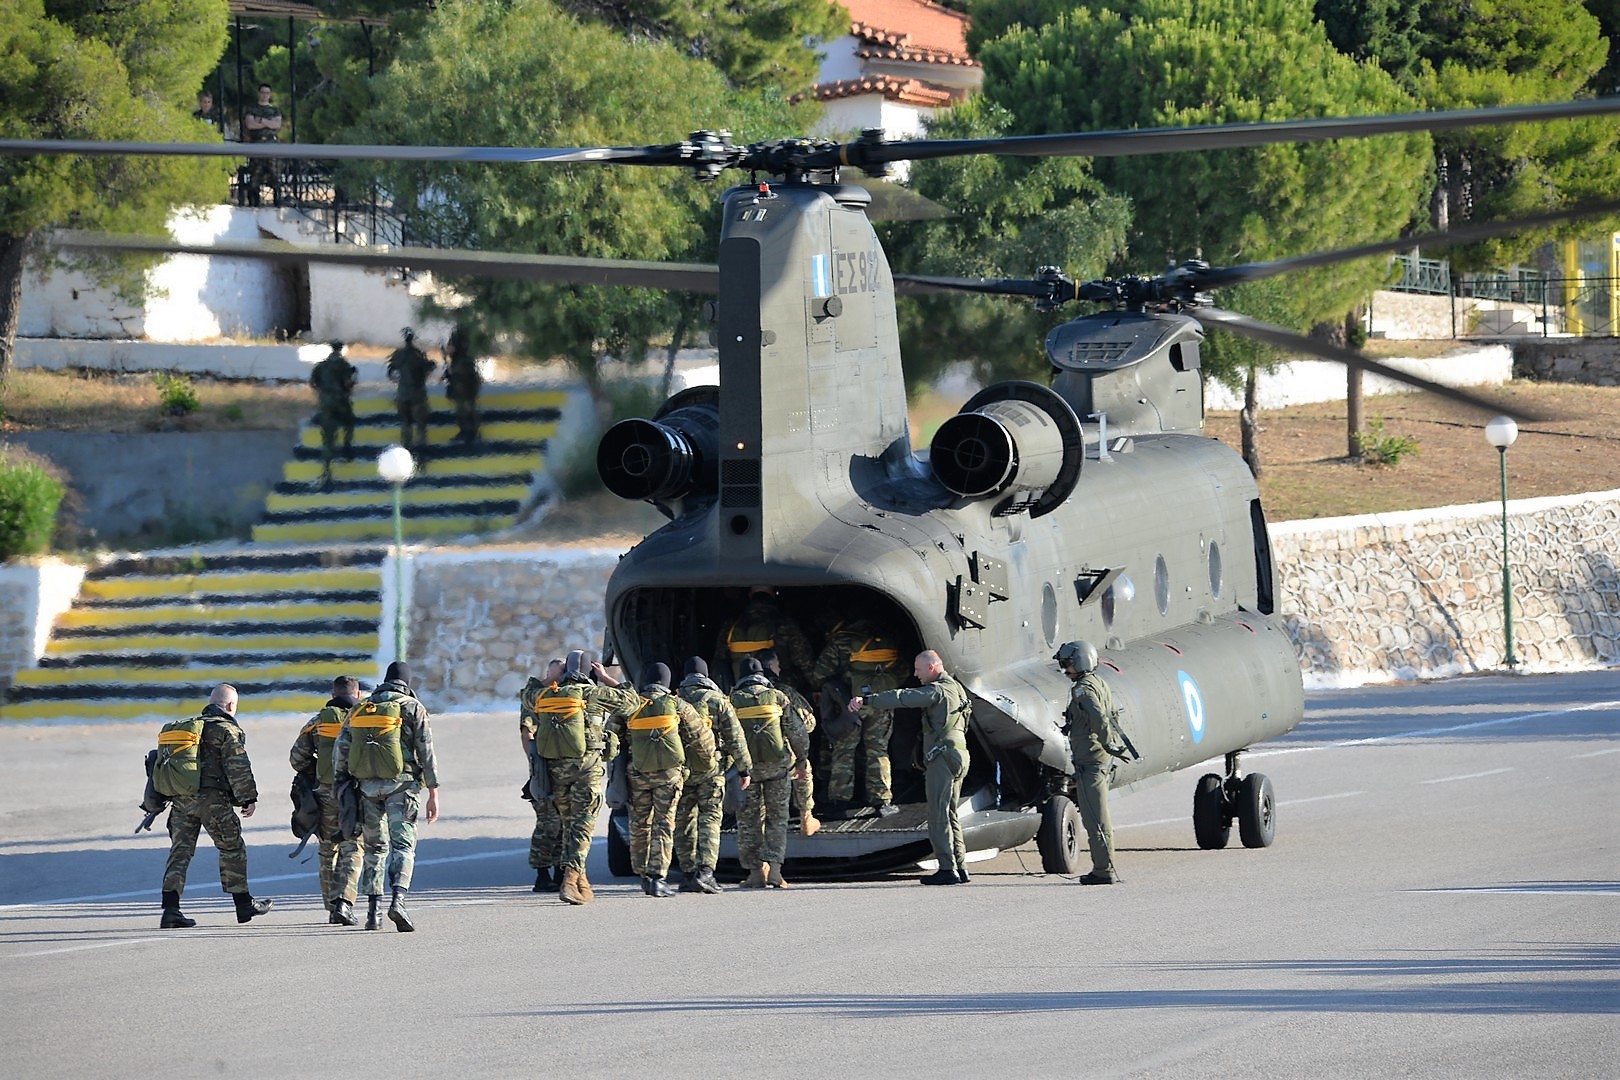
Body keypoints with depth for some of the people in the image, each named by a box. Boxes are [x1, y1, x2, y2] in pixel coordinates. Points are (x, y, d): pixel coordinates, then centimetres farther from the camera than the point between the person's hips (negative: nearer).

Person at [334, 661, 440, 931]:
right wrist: (433, 794, -2)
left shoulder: (360, 710, 13)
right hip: (401, 785, -4)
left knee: (375, 847, 15)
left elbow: (340, 749, 8)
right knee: (403, 845, -6)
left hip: (367, 787, 4)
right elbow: (426, 751, -4)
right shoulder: (413, 708, 1)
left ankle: (372, 911, 10)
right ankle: (398, 900, -28)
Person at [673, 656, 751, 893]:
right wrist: (744, 768, 4)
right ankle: (705, 871, -17)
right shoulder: (718, 701, -2)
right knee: (709, 819, -3)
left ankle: (688, 874, 11)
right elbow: (735, 737, -3)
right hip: (710, 768, -2)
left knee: (684, 821, 10)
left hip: (680, 768, 2)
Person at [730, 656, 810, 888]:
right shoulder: (778, 697, 3)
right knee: (777, 817, 6)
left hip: (746, 765, 0)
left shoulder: (733, 700, 2)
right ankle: (774, 868, -5)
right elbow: (797, 731, 4)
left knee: (749, 819, 6)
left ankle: (756, 871, 3)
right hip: (777, 764, 0)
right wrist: (802, 759, 15)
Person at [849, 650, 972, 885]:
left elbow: (903, 698, -20)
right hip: (958, 756, 10)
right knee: (949, 815, 14)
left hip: (943, 757, -10)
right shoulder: (955, 688, 20)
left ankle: (947, 870, -12)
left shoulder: (938, 690, -12)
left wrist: (866, 700, -24)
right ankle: (960, 868, 12)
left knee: (938, 815, -9)